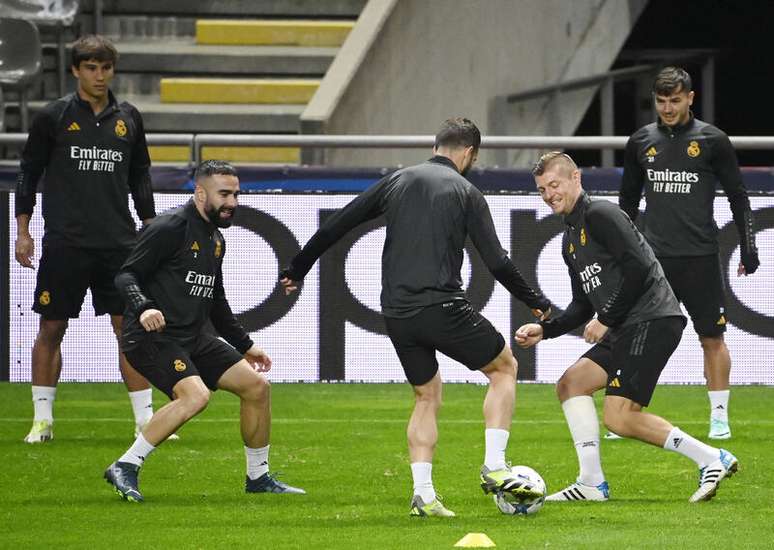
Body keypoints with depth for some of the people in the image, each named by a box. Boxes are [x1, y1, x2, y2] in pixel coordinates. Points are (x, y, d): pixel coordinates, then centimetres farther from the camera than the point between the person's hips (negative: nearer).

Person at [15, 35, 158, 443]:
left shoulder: (128, 119, 9)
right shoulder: (54, 116, 0)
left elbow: (140, 176, 17)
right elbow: (28, 172, 5)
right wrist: (23, 231, 1)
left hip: (118, 242, 2)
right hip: (64, 242, -2)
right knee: (51, 328, 2)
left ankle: (145, 419, 2)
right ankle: (42, 419, 12)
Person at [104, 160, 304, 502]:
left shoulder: (216, 240, 16)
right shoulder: (171, 227, -11)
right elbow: (126, 275, -14)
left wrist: (245, 345, 30)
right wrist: (143, 308, -32)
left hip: (193, 339, 9)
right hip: (152, 336, -9)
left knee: (256, 386, 6)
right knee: (195, 395, -30)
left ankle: (258, 477, 21)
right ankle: (125, 468, -22)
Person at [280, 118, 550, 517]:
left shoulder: (397, 181, 13)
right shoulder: (465, 192, 1)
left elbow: (337, 225, 13)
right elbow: (496, 261, -3)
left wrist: (297, 269, 24)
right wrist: (536, 302, 10)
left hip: (396, 314, 5)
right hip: (442, 308, -5)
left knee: (427, 396, 21)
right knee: (504, 367, 15)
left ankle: (423, 494, 7)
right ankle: (494, 468, 2)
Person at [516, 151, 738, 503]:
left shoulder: (600, 215, -7)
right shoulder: (571, 240, 23)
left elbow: (638, 267, -17)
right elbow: (583, 305, 27)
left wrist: (606, 320, -12)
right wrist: (544, 330, 13)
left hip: (653, 320, -10)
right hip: (625, 329, 10)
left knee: (619, 418, -16)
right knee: (570, 383, 3)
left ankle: (712, 459, -12)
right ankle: (592, 484, 0)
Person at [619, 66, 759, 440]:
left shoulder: (712, 141, 1)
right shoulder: (641, 142, 9)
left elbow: (738, 196, 5)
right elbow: (628, 201, 19)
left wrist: (748, 248, 0)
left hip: (701, 257, -2)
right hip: (653, 256, 2)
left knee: (712, 338, 1)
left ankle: (719, 417, 11)